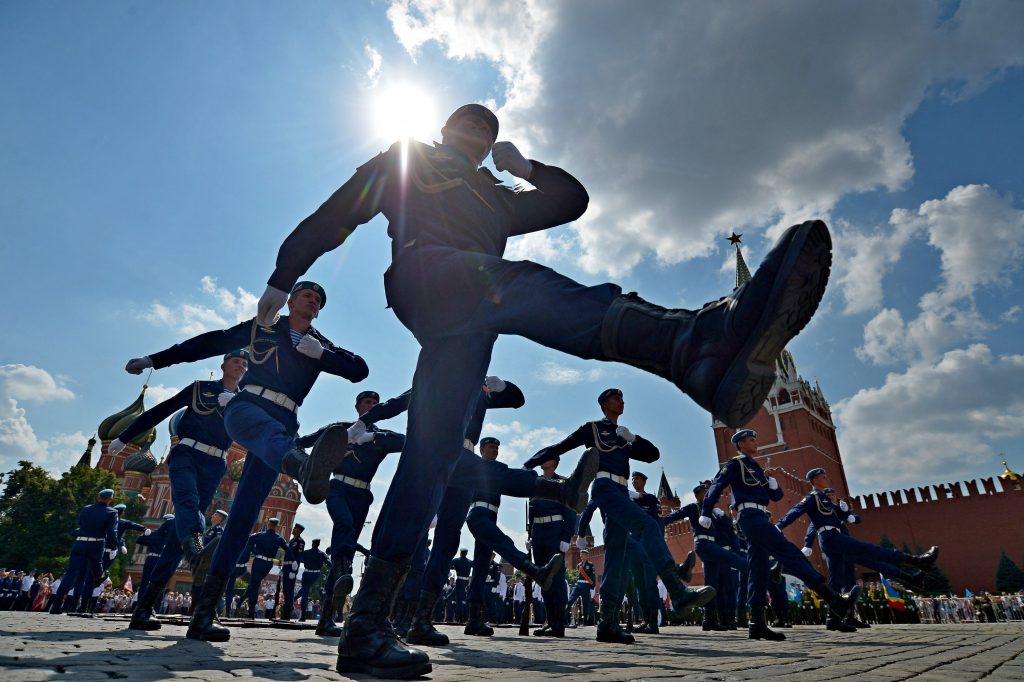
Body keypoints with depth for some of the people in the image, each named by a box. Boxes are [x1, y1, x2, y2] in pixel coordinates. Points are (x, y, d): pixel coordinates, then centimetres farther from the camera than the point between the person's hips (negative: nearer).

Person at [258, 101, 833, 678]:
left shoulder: (495, 198, 41)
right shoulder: (406, 160, 31)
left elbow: (574, 199, 37)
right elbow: (336, 213, 26)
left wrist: (525, 167, 25)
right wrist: (284, 278, 22)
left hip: (461, 320, 5)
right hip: (425, 274, -5)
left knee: (433, 453, -8)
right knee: (528, 287, -34)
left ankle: (367, 627, -6)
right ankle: (699, 344, -61)